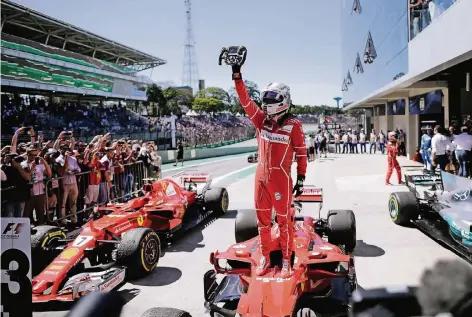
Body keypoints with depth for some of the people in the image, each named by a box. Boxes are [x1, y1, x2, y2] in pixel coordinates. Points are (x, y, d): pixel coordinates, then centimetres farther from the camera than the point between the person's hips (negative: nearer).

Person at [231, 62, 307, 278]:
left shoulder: (293, 125, -9)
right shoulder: (262, 119, 4)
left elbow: (301, 153, -4)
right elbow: (246, 101, -1)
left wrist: (301, 179, -3)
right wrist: (237, 76, -9)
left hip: (281, 178, -5)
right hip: (261, 176, 5)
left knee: (284, 219, 5)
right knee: (262, 218, 13)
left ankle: (286, 260, 20)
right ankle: (264, 257, 27)